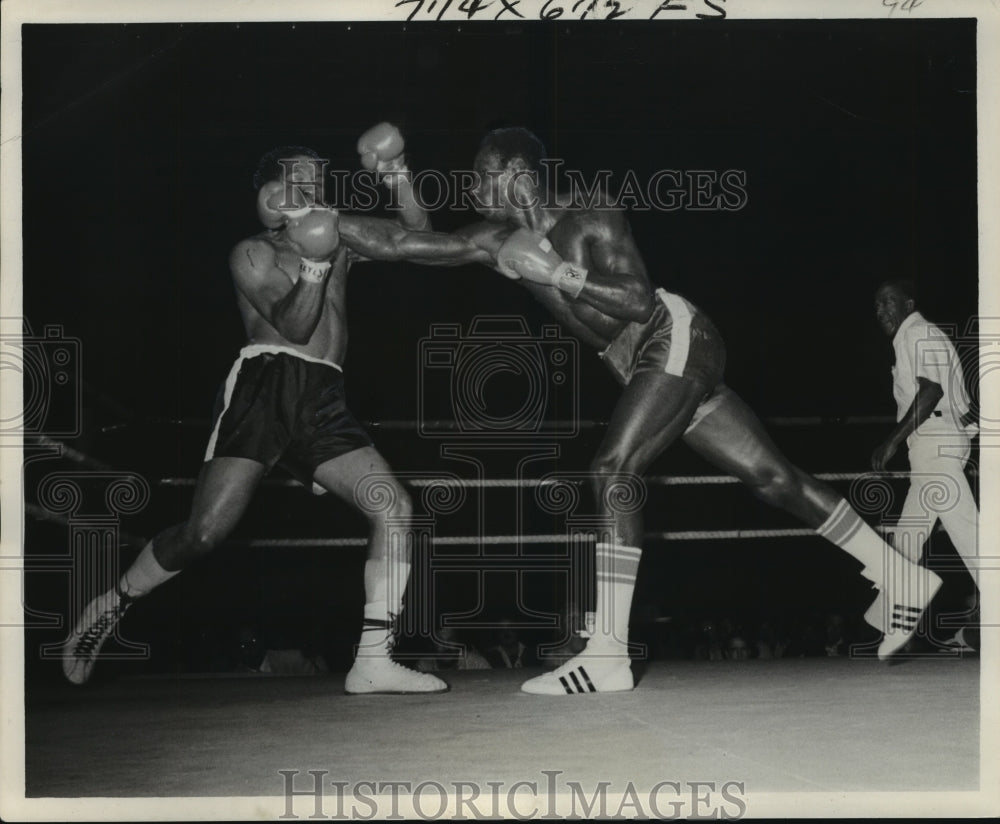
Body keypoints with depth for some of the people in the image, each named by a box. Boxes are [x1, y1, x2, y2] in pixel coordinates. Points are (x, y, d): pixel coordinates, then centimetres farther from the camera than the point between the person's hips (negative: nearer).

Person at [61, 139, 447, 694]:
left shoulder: (340, 239, 23)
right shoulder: (253, 255, 8)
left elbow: (417, 238, 19)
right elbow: (294, 325, -6)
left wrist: (396, 174, 7)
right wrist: (313, 266, -18)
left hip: (323, 399, 5)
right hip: (266, 379, -5)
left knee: (394, 507, -12)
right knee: (206, 530, -17)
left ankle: (374, 661, -13)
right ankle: (114, 604, 6)